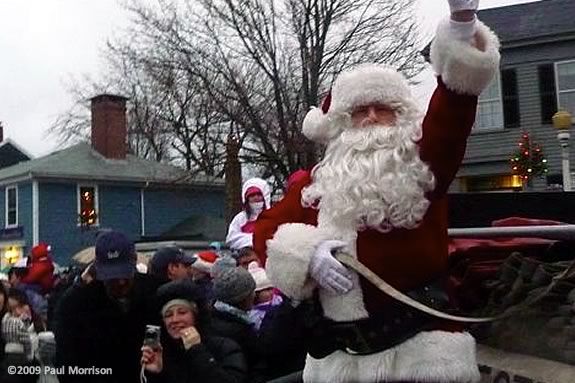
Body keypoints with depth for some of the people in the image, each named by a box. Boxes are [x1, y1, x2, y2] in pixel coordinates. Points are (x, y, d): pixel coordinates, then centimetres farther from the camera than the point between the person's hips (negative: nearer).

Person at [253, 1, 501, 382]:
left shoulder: (424, 167, 1)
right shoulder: (318, 183, 9)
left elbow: (451, 114, -14)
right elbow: (266, 229, 7)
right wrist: (306, 253, -15)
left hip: (421, 345, -2)